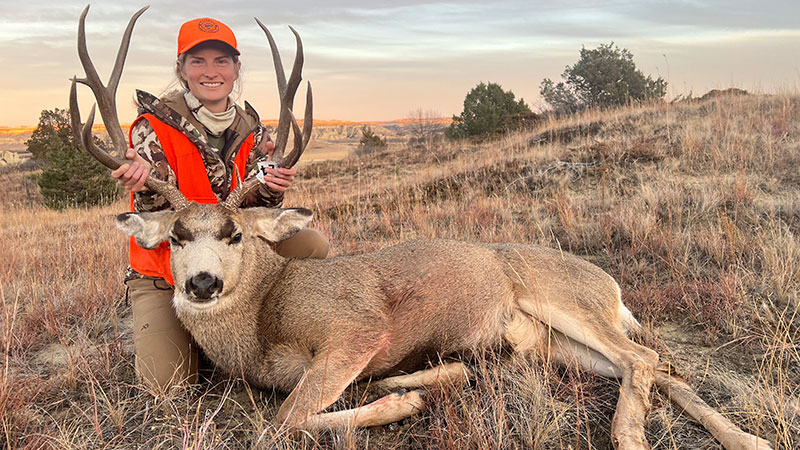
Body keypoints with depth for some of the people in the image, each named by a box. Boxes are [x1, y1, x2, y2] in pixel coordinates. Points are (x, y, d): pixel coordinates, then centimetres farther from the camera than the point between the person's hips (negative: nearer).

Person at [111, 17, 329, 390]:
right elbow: (158, 211, -19)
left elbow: (253, 210, -7)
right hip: (163, 274, -3)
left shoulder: (250, 131, 2)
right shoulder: (155, 125, -10)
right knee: (169, 382, -19)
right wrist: (144, 178, -42)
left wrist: (270, 188, -31)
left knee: (312, 244, -19)